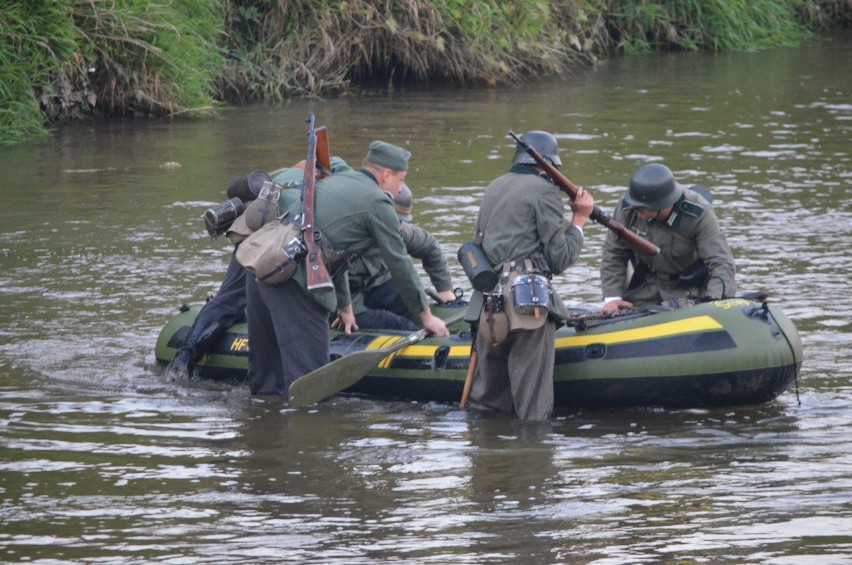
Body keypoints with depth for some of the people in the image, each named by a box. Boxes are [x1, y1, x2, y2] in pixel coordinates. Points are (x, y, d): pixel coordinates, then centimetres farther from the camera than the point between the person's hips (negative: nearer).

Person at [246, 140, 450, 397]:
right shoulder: (377, 203, 2)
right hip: (291, 279, -9)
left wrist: (344, 306, 42)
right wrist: (426, 315, 16)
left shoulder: (334, 181, 28)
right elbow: (399, 264, 6)